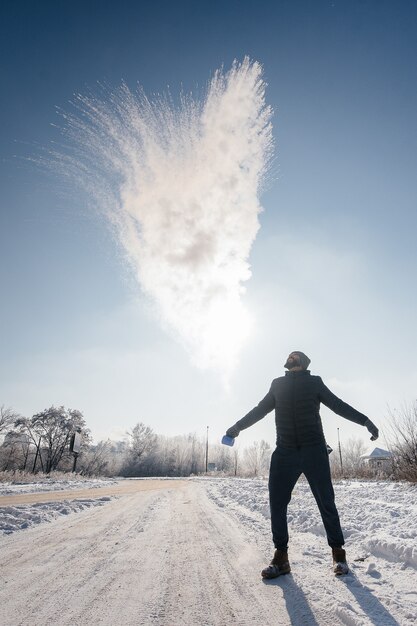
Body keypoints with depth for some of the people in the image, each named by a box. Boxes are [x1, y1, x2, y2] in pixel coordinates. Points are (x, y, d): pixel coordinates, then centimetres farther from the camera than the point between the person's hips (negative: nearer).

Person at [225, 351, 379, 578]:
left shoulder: (314, 382, 8)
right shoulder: (277, 384, 13)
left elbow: (339, 405, 12)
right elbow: (259, 410, 21)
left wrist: (365, 421, 4)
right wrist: (238, 426, 23)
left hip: (314, 450, -1)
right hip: (285, 452, 2)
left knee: (326, 503, 3)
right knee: (276, 502, -2)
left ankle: (338, 554, 22)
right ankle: (281, 557, 12)